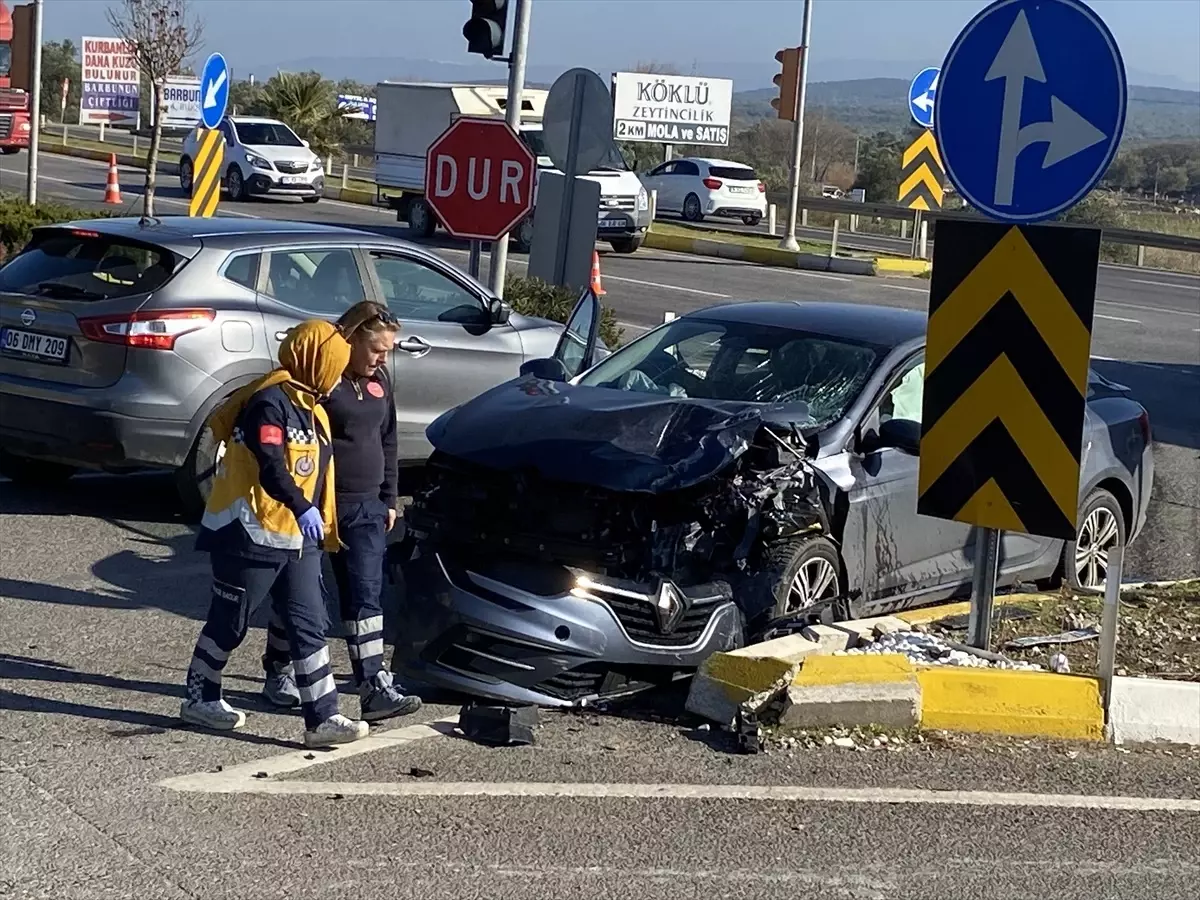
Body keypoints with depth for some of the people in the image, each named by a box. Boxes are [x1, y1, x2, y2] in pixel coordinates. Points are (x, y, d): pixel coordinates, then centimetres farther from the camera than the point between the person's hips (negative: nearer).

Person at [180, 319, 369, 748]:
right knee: (229, 623, 6)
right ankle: (199, 699, 24)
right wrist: (302, 508, -39)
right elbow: (268, 465, -28)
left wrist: (324, 529, 25)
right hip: (251, 535, -9)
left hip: (298, 539, 9)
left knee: (309, 627, 2)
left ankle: (323, 718, 0)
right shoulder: (270, 401, -16)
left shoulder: (311, 408, 15)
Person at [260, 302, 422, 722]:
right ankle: (278, 672, 22)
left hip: (365, 507, 6)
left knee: (365, 595, 1)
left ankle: (374, 686, -3)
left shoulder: (378, 380, 10)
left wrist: (389, 498, 16)